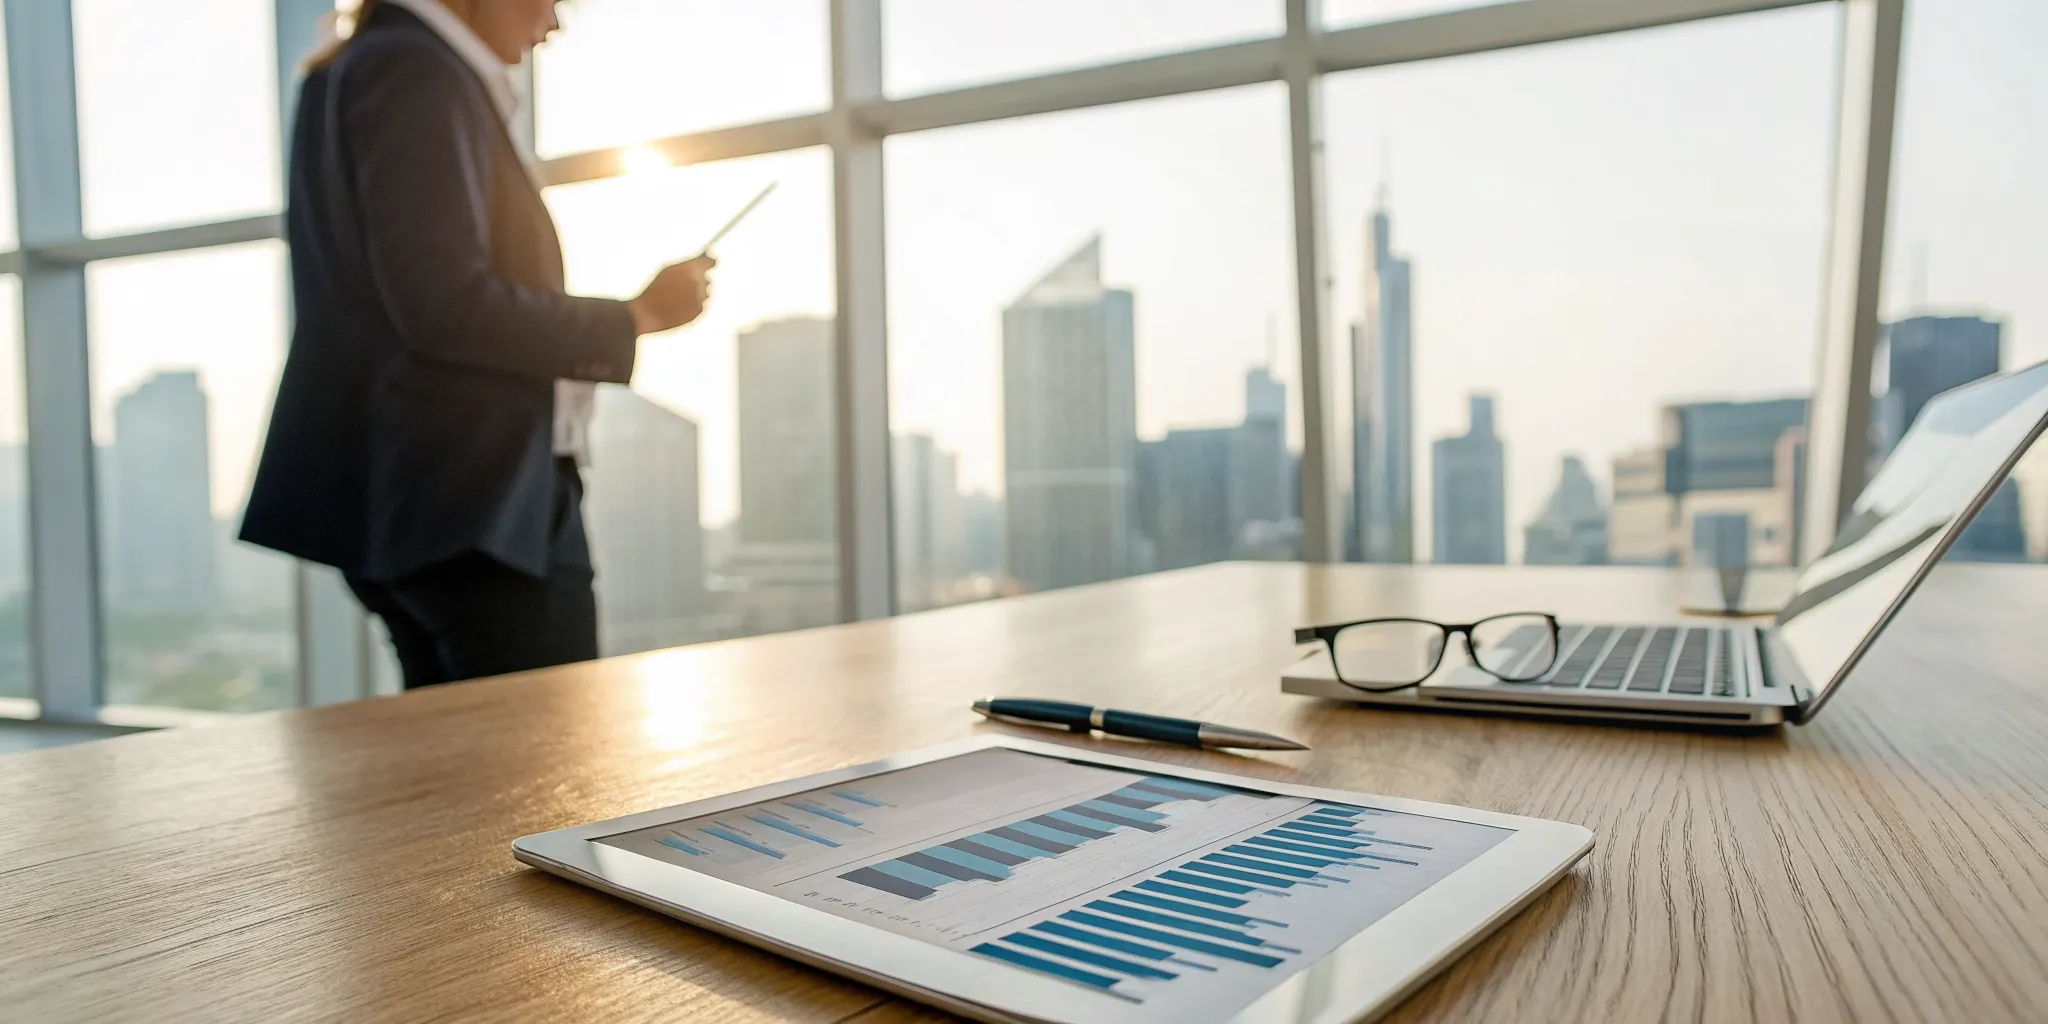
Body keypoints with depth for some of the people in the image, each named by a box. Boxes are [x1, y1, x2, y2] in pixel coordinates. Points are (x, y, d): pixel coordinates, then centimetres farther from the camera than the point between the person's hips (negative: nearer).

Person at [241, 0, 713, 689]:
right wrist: (636, 316, -10)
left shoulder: (375, 68, 20)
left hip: (423, 495, 10)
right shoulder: (416, 71, -11)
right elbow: (446, 305, -20)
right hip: (473, 498, -10)